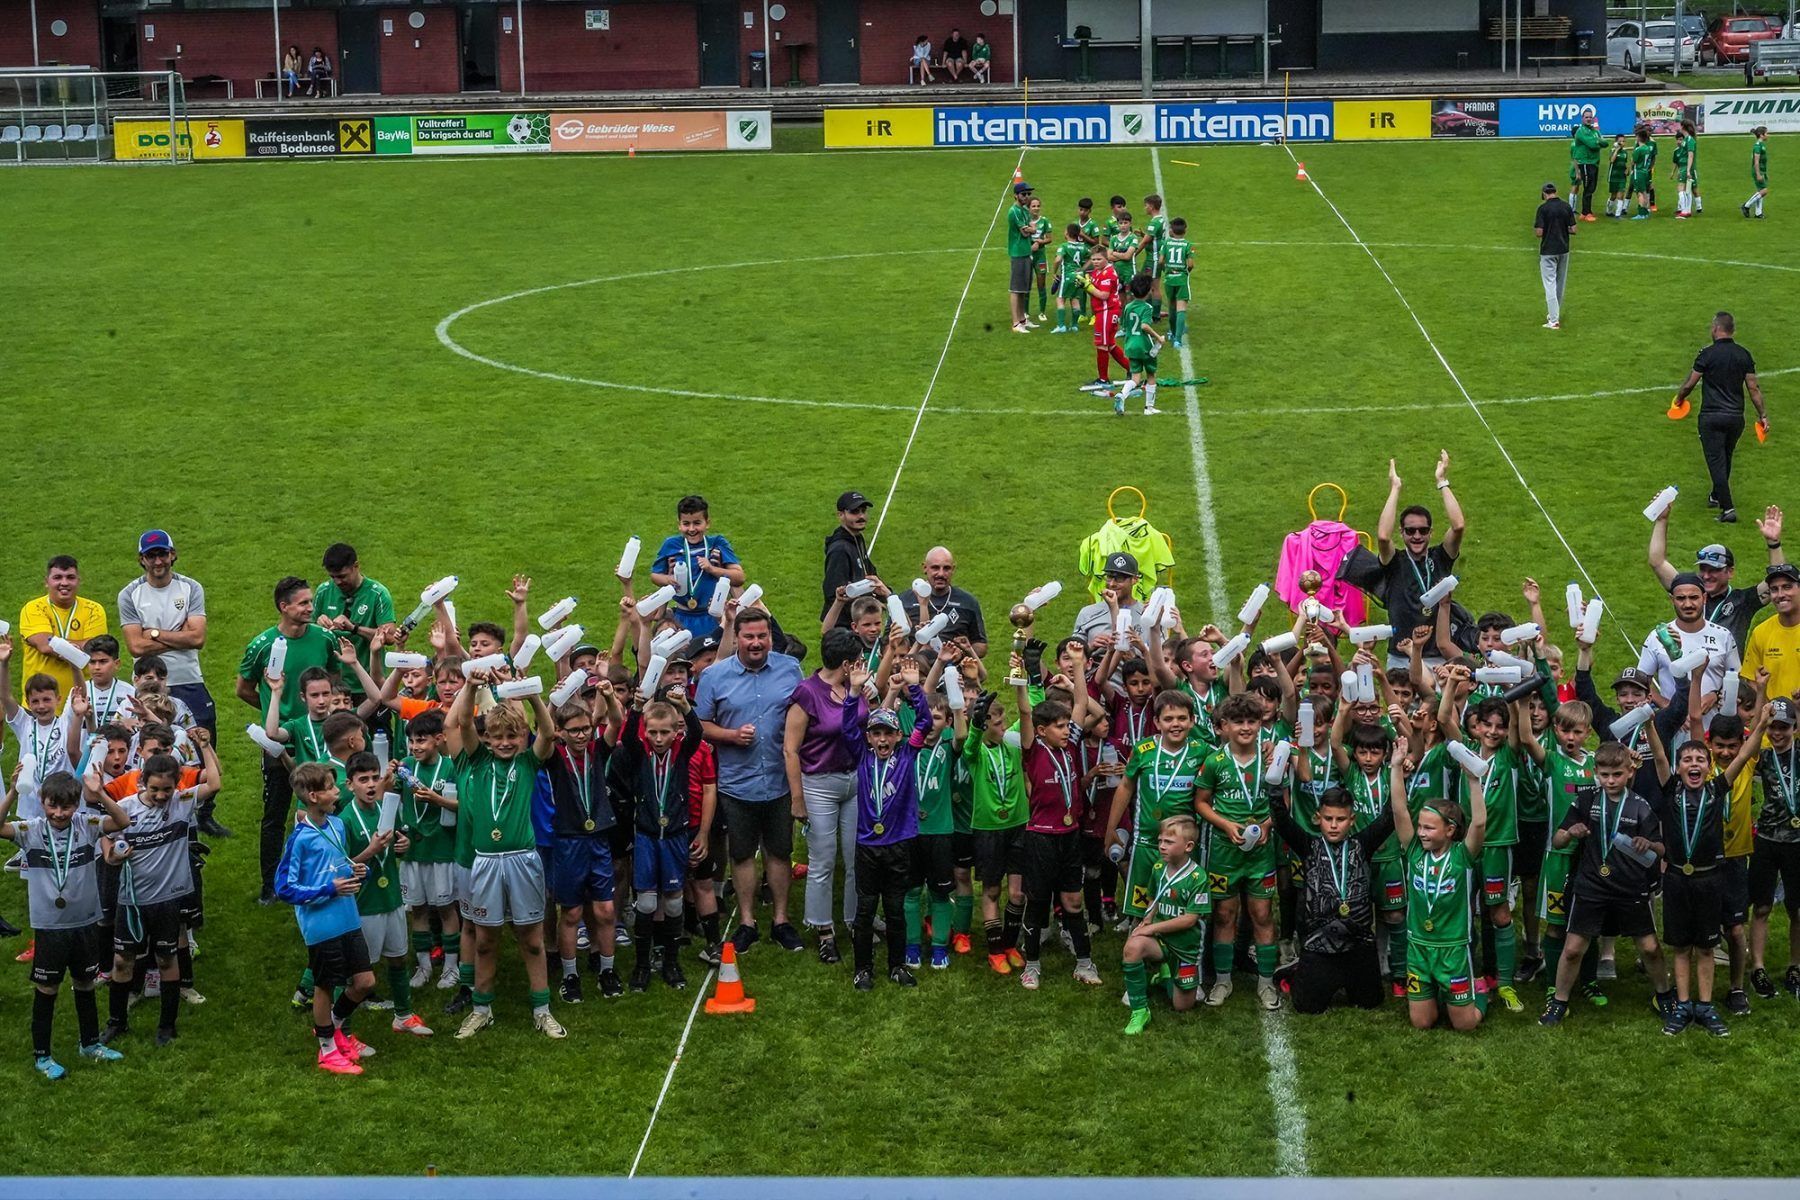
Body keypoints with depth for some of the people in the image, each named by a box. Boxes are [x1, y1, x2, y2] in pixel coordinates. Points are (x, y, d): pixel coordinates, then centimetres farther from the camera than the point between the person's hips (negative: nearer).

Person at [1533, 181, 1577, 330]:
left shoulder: (1543, 208, -13)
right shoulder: (1566, 206, 0)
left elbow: (1539, 233, -17)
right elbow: (1573, 230, -1)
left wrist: (1534, 227, 5)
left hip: (1548, 252, -5)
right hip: (1563, 250, 5)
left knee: (1550, 284, -3)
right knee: (1561, 284, 17)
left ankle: (1554, 320, -8)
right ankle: (1555, 314, 29)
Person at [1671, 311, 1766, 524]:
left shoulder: (1708, 354, -10)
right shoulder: (1743, 355, 3)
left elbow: (1690, 384, -4)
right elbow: (1753, 388, 3)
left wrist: (1680, 399, 15)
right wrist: (1763, 415, 8)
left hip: (1711, 417, -5)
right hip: (1736, 417, 5)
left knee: (1716, 462, -3)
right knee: (1725, 459, 23)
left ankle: (1728, 508, -11)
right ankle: (1717, 497, 39)